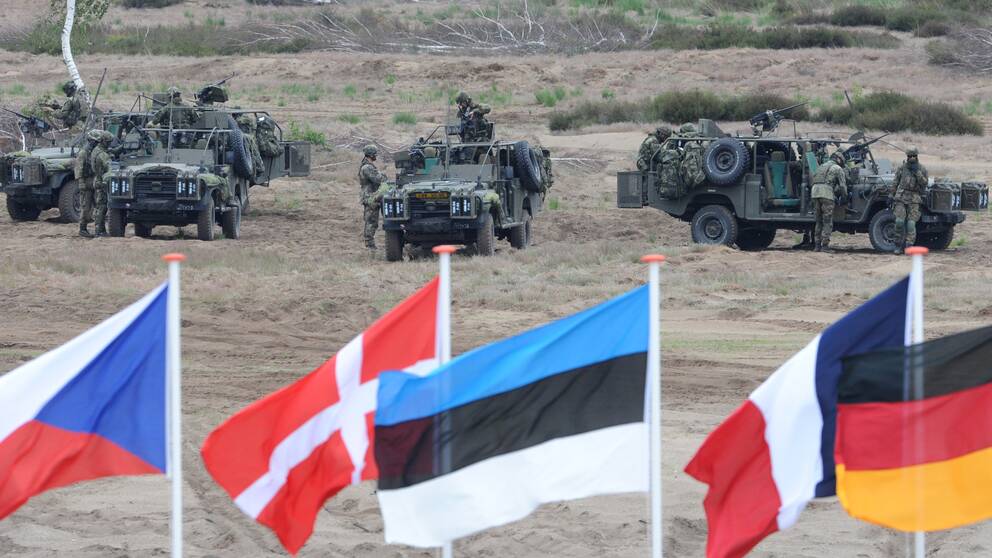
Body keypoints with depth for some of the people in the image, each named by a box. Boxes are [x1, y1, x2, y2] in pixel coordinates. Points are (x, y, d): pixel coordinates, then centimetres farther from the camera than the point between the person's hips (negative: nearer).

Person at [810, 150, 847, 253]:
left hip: (815, 192, 6)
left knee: (818, 222, 11)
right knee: (827, 222, -4)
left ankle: (817, 245, 8)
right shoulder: (838, 169, 8)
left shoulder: (822, 167, 28)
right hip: (827, 194, -6)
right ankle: (825, 246, -10)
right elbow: (842, 186, 4)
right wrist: (844, 198, 20)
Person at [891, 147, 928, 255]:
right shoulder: (902, 168, 9)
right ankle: (898, 246, -1)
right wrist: (891, 196, 10)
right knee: (899, 221, -11)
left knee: (911, 223, -9)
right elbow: (895, 183, 14)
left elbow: (925, 183, -5)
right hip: (901, 198, 0)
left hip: (914, 200, 0)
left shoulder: (922, 169, 7)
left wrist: (917, 172, -14)